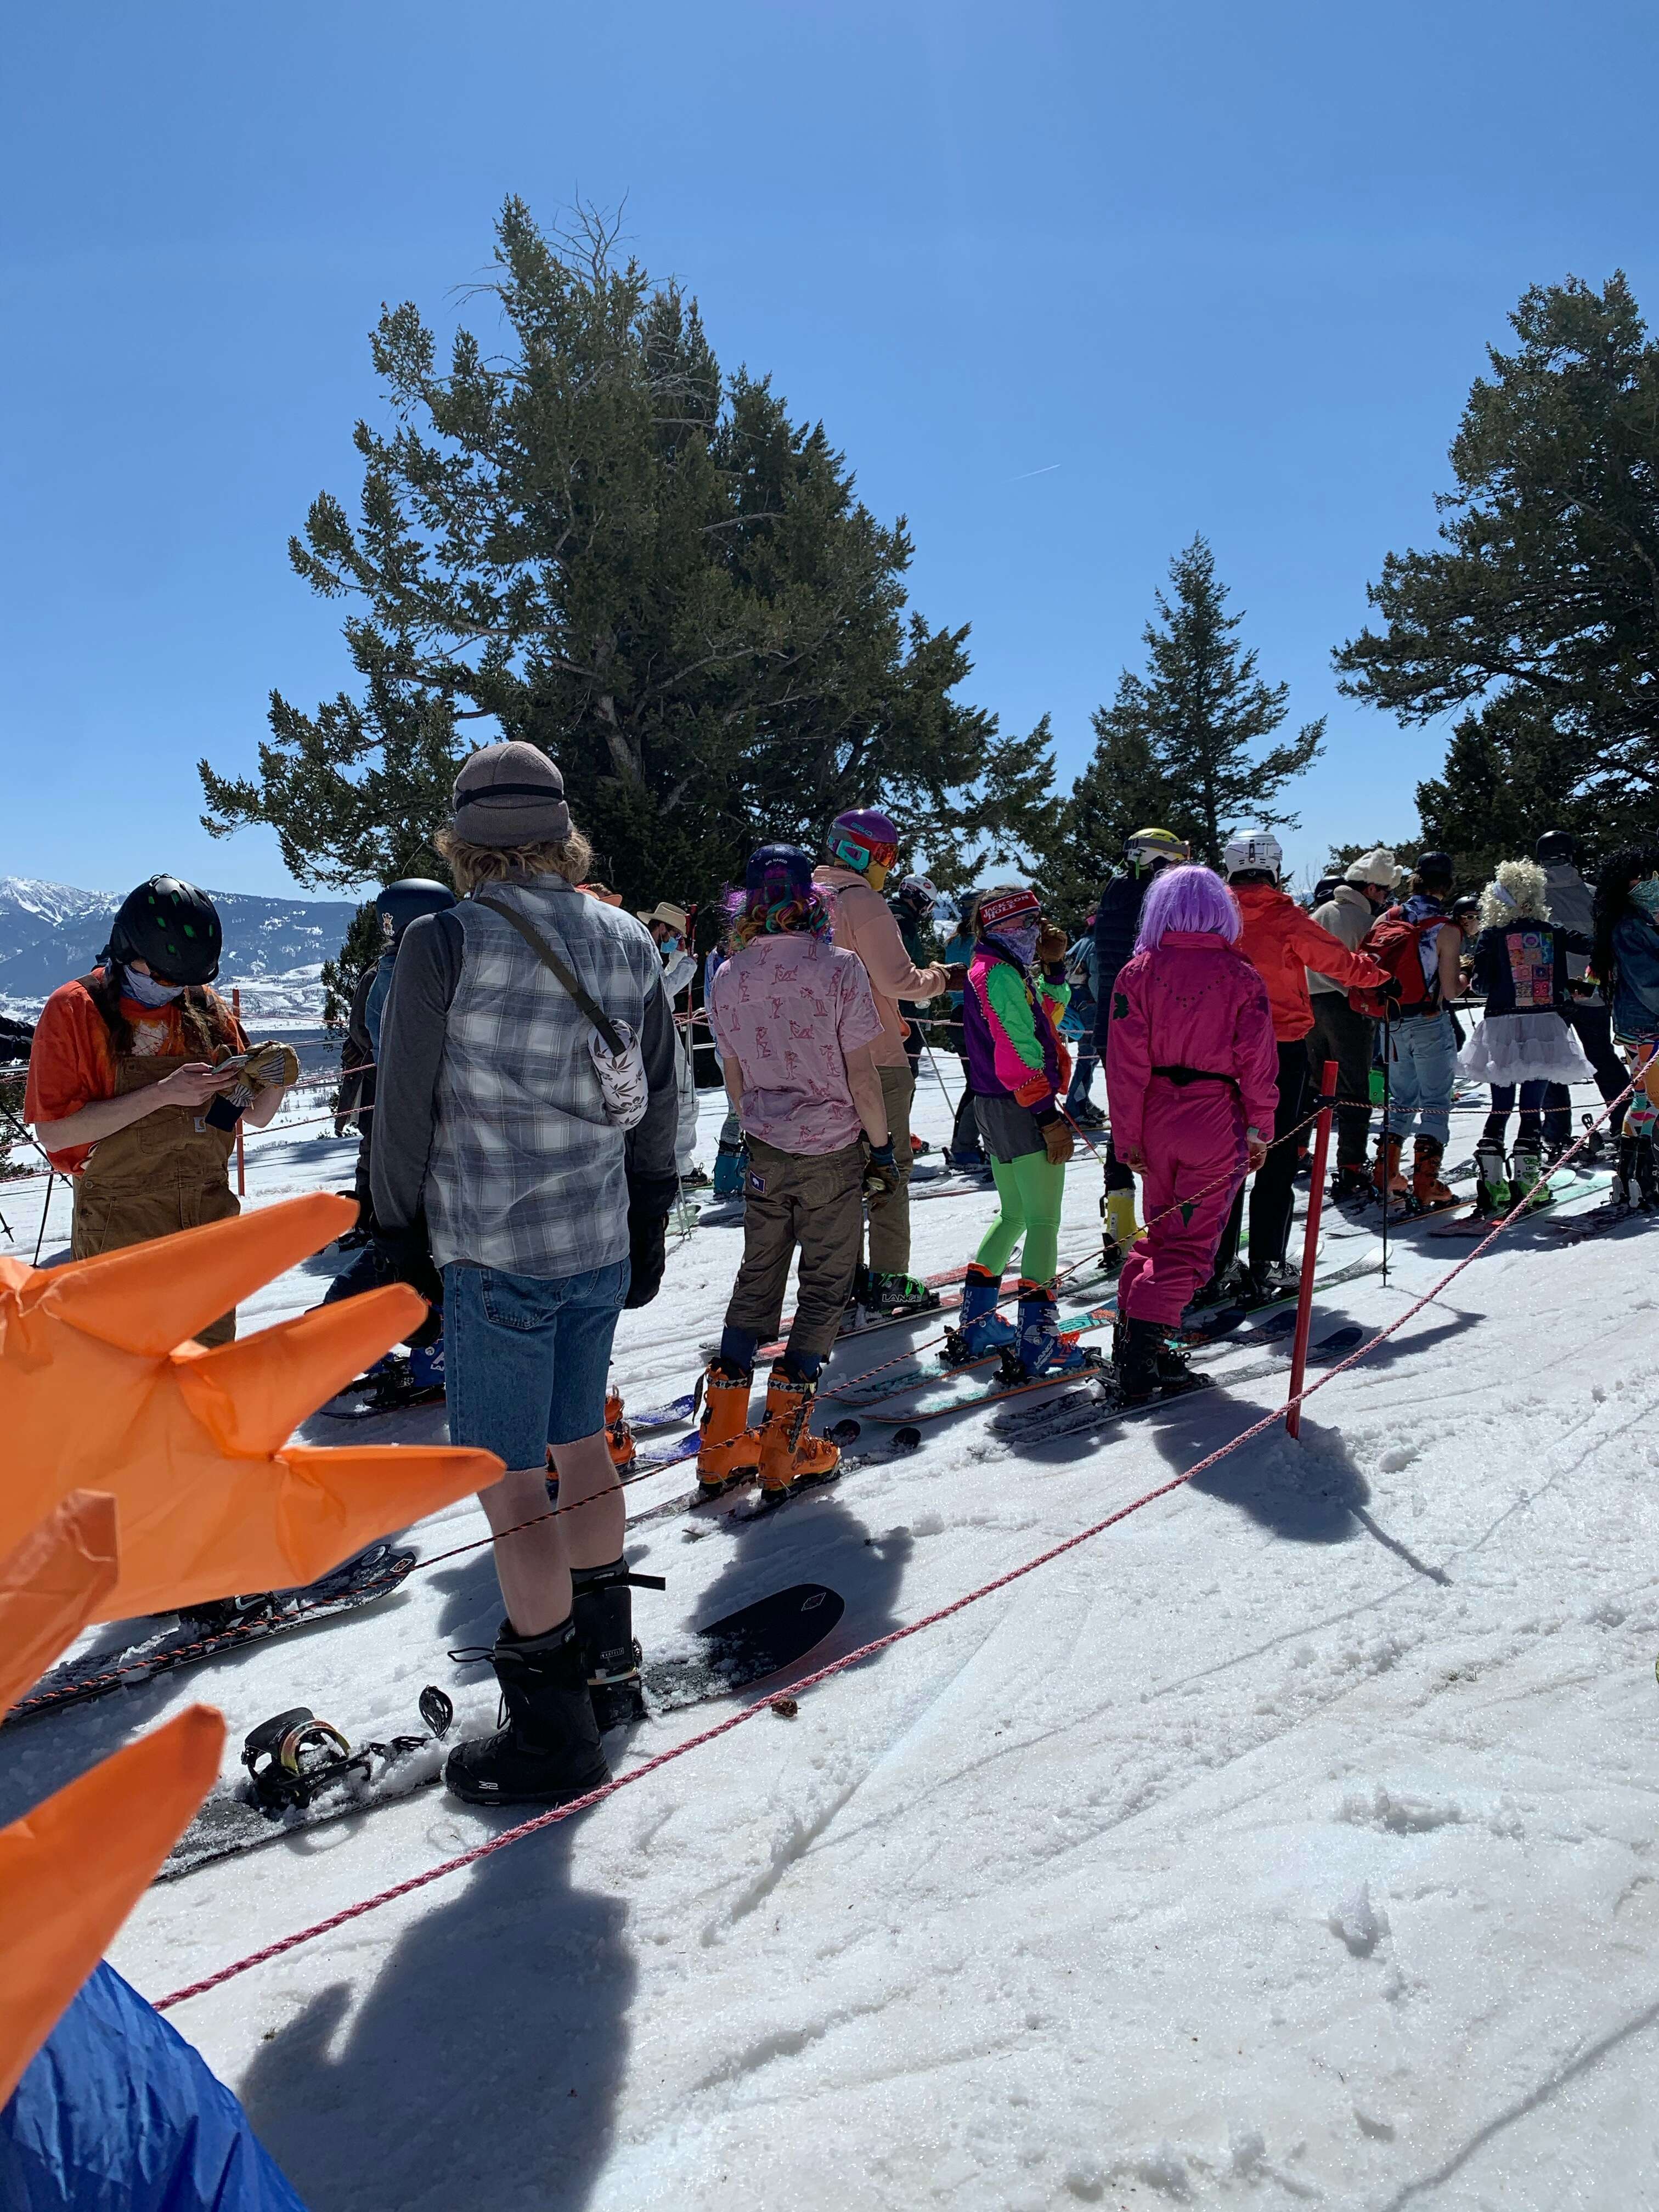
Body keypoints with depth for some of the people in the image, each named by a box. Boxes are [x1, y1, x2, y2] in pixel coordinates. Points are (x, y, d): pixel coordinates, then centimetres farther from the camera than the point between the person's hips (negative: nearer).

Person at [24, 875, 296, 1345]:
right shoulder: (75, 1010, -7)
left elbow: (255, 1116, 10)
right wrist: (163, 1093, -21)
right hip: (121, 1227, -4)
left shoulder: (206, 1006, 6)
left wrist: (274, 1081, -12)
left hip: (209, 1216, 4)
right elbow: (53, 1131, -15)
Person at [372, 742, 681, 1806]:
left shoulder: (443, 942, -12)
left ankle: (554, 1728, 14)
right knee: (580, 1443, 21)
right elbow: (662, 1096, 10)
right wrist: (649, 1225, 20)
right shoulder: (628, 941, 5)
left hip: (496, 1252, -6)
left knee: (512, 1482, 4)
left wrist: (402, 1235, 3)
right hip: (603, 1241, 6)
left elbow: (406, 1106, -8)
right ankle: (608, 1659, 36)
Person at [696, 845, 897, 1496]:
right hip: (832, 1151, -4)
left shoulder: (727, 978, -1)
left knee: (757, 1280, 16)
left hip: (765, 1154, 4)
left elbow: (734, 1078, 8)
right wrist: (881, 1145, 0)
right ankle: (784, 1444, 8)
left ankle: (722, 1439, 17)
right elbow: (860, 1072, -11)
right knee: (825, 1287, 7)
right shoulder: (838, 967, -14)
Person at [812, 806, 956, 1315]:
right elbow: (898, 981, -20)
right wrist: (939, 976, -1)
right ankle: (887, 1279, 5)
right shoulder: (863, 902, -16)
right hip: (876, 1059, -8)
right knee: (888, 1166, 1)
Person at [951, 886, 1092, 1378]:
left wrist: (1053, 966, 9)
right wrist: (1048, 1117, -22)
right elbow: (1016, 1052, -21)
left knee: (1014, 1216, 18)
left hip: (996, 1109, 10)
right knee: (1044, 1222, -7)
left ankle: (976, 1325, 22)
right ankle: (1038, 1341, -8)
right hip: (1022, 1109, -10)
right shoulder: (1001, 973, -15)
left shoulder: (1005, 969, 17)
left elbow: (1048, 1013, 25)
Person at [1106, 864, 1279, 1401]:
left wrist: (1129, 1137, 2)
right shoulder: (1241, 977, -5)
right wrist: (1260, 1130, 7)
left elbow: (1125, 1063, -4)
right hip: (1218, 1122, -3)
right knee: (1191, 1242, 3)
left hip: (1156, 1117, 3)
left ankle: (1132, 1333, 16)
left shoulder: (1138, 971, -2)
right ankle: (1142, 1341, -9)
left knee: (1160, 1230, 20)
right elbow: (1258, 1064, -4)